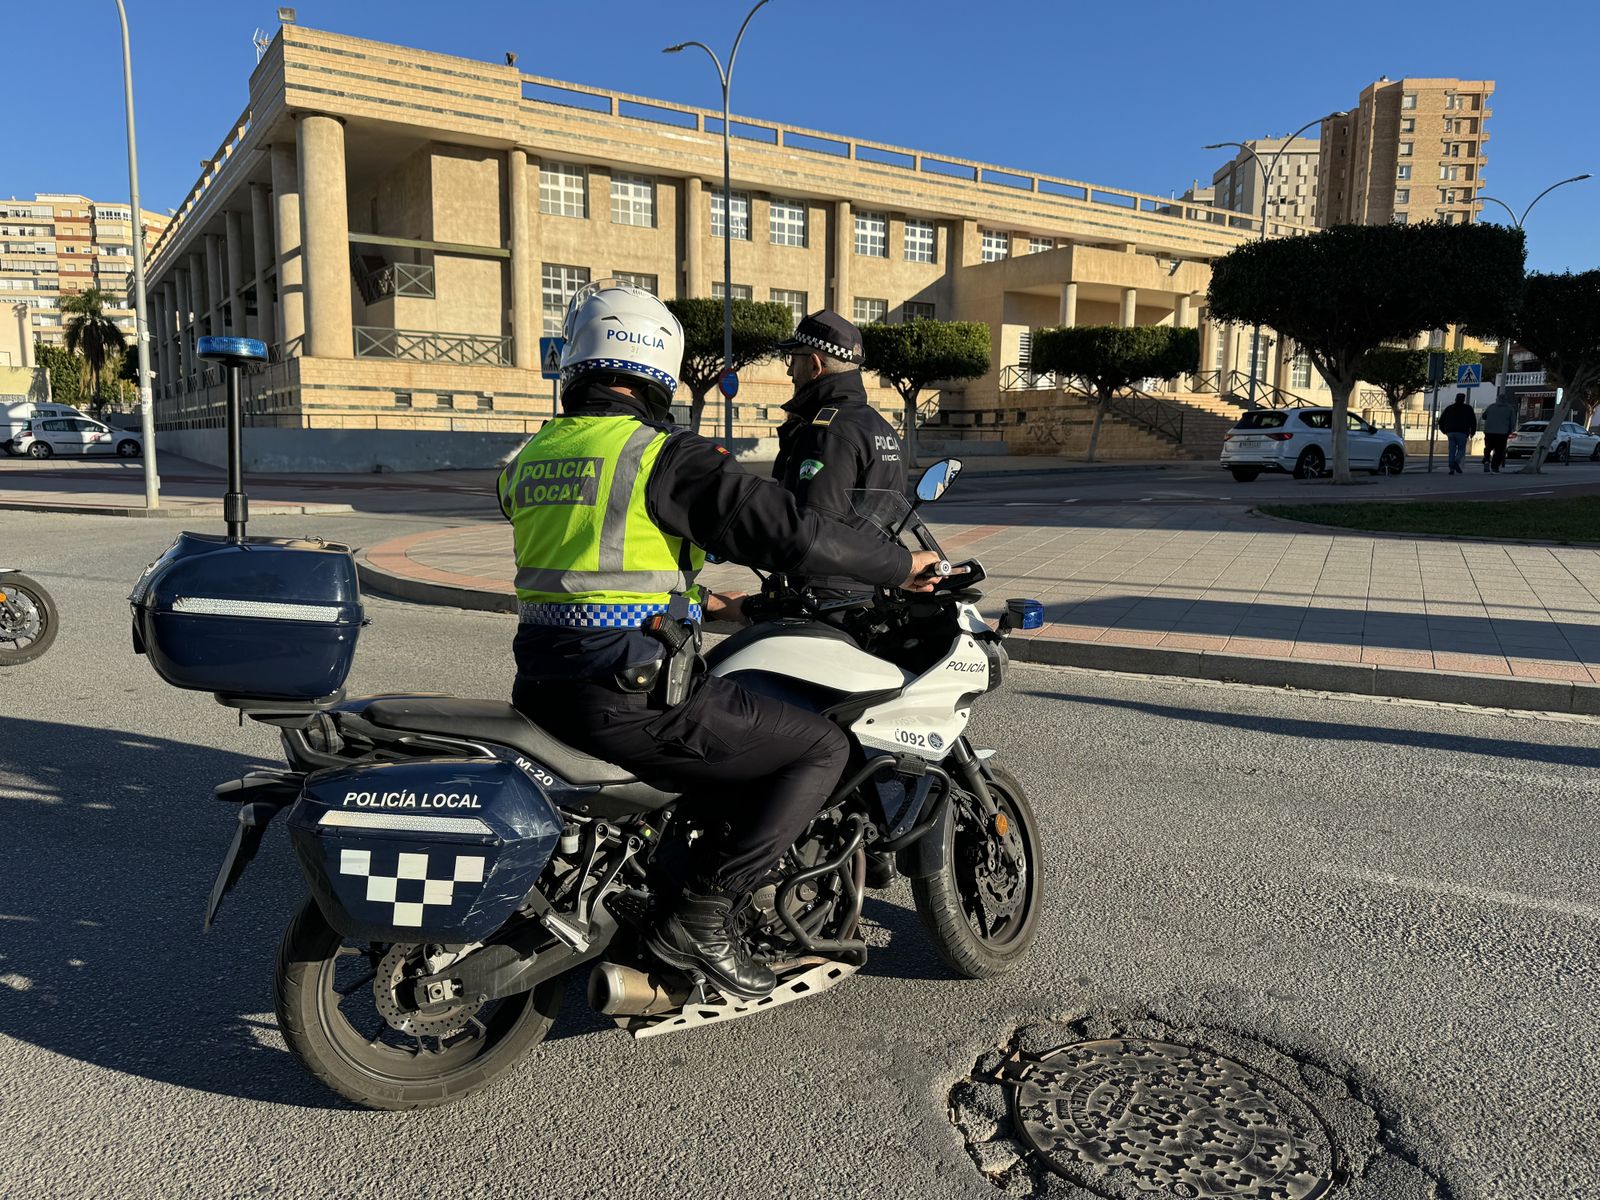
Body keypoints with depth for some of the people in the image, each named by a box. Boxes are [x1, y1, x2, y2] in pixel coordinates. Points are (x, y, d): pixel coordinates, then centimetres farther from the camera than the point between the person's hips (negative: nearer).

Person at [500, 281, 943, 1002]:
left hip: (542, 690, 9)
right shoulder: (666, 456, -10)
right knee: (822, 748, 0)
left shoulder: (526, 460, 13)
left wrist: (700, 603, 31)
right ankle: (702, 916, -3)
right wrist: (902, 566, 1)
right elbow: (786, 530, -14)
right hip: (629, 696, -8)